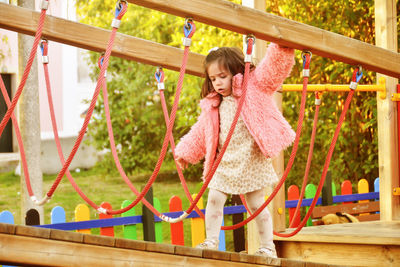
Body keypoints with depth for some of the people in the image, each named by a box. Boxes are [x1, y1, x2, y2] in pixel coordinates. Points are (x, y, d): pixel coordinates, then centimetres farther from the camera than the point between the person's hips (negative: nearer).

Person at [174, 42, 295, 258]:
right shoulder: (213, 106, 14)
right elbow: (201, 132, 22)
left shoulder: (254, 86, -2)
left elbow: (274, 66, -13)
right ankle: (211, 242, 6)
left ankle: (267, 247, 12)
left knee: (256, 204, 1)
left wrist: (281, 46, -29)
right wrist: (185, 152, 22)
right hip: (225, 162, 5)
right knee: (214, 199, -4)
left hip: (251, 159, -5)